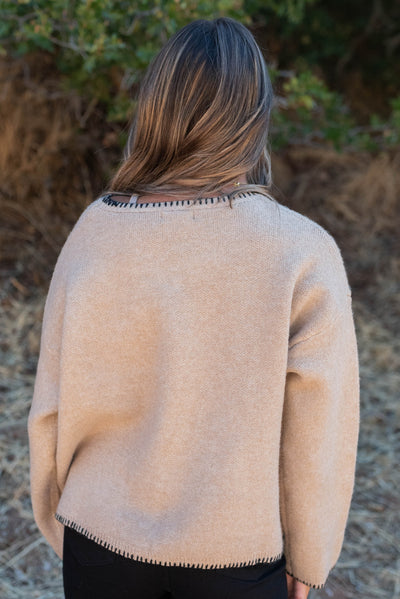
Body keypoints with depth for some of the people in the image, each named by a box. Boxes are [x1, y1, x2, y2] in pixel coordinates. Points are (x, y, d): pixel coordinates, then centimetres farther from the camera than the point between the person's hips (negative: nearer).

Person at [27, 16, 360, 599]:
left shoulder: (94, 231, -13)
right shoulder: (305, 254, -19)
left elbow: (54, 408, -4)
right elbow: (315, 436, -11)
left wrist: (57, 517, 13)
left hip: (101, 541, 2)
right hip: (238, 552, -1)